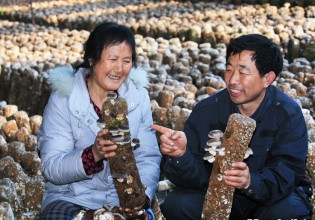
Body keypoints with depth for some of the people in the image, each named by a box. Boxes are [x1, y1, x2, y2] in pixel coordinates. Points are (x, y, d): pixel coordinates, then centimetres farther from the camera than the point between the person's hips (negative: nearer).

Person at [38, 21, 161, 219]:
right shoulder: (63, 99, -6)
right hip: (71, 200, -2)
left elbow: (149, 158, 1)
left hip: (124, 202, 2)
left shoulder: (139, 97, 3)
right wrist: (93, 154, -28)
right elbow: (51, 168, -11)